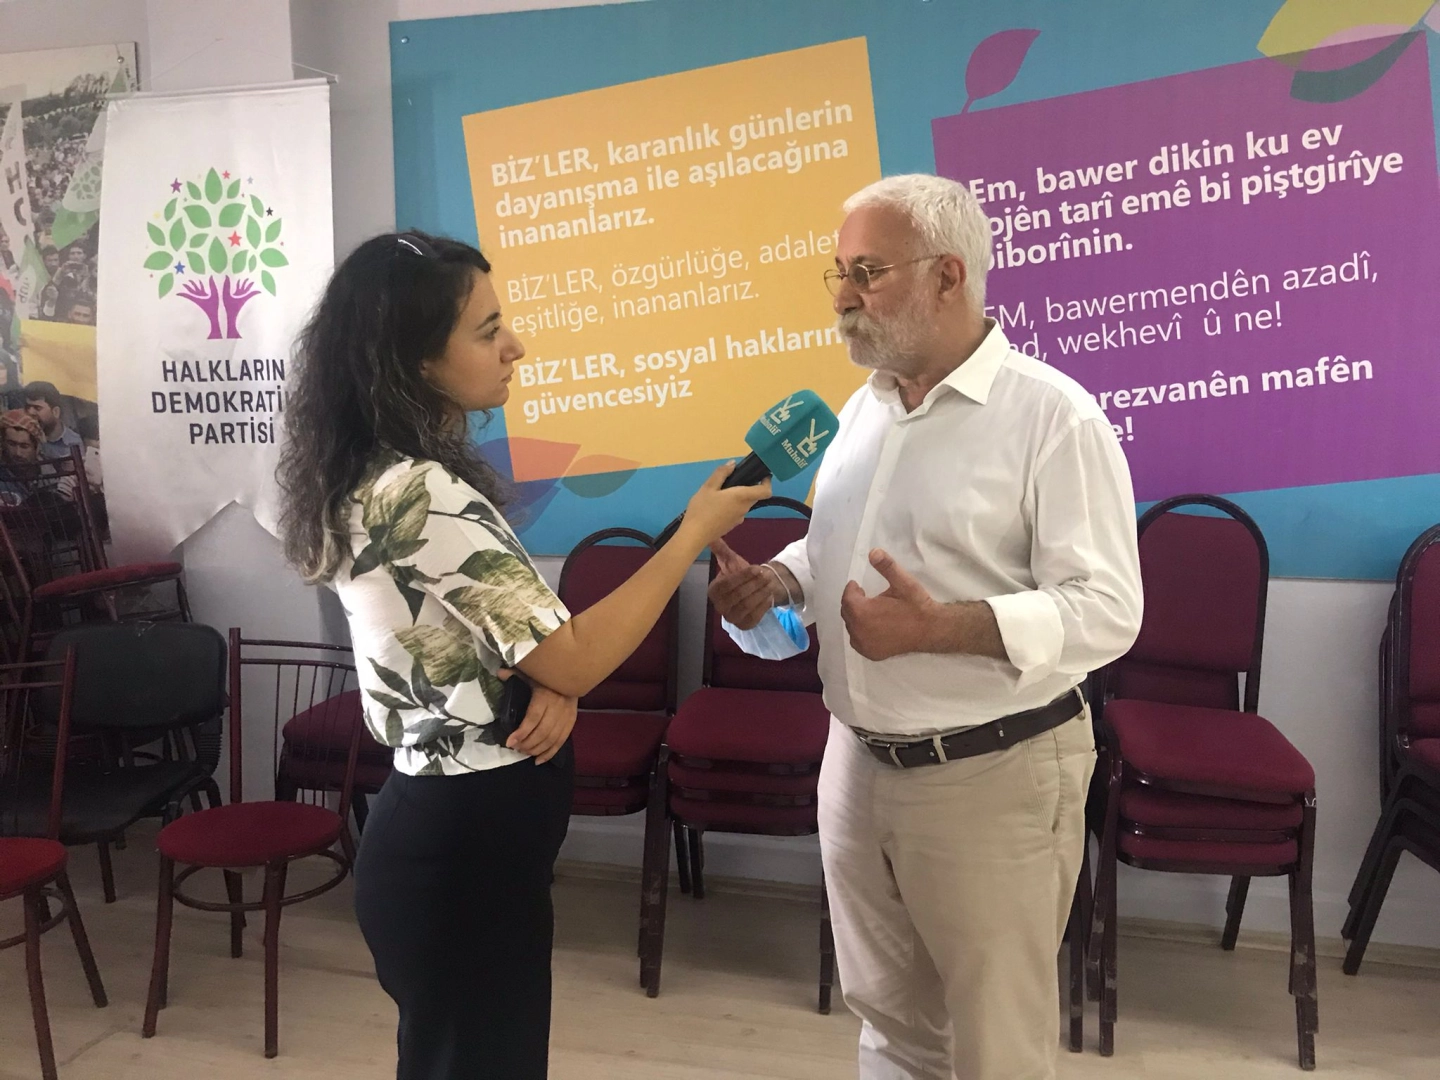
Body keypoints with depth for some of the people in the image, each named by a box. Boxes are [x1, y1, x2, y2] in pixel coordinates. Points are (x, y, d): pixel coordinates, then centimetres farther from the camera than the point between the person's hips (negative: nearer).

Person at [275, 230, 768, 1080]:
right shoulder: (418, 494, -25)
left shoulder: (386, 474, 6)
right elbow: (577, 659, -21)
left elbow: (502, 642, 13)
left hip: (447, 829, 9)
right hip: (467, 848, -9)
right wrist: (696, 531, -12)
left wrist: (550, 687, -9)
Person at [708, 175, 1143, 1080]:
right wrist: (778, 580, 0)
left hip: (994, 775, -6)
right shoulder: (865, 406, 8)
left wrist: (940, 626, -31)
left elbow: (1107, 609, -19)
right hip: (858, 760, 7)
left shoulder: (1054, 415, -16)